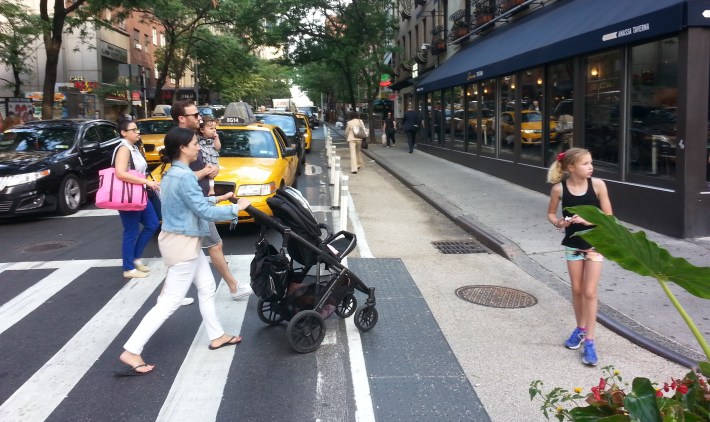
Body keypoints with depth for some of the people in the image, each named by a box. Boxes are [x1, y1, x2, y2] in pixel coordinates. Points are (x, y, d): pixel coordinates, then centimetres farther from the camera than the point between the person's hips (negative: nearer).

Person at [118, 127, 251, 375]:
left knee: (207, 287, 20)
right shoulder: (184, 176, -23)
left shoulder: (172, 173, 8)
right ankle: (131, 351, 1)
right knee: (171, 302, -3)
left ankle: (216, 336, 32)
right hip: (182, 242, -10)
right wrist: (236, 208, -12)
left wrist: (217, 198, 18)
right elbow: (204, 212, -22)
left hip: (184, 240, 10)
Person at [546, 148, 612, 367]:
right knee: (577, 290, 14)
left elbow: (608, 217, -9)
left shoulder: (597, 184, -14)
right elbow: (551, 213, 3)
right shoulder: (559, 188, -12)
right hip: (572, 244, 2)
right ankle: (580, 329, 34)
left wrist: (587, 220, -24)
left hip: (595, 244, -2)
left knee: (590, 292, -3)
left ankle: (589, 341, 3)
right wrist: (558, 223, -17)